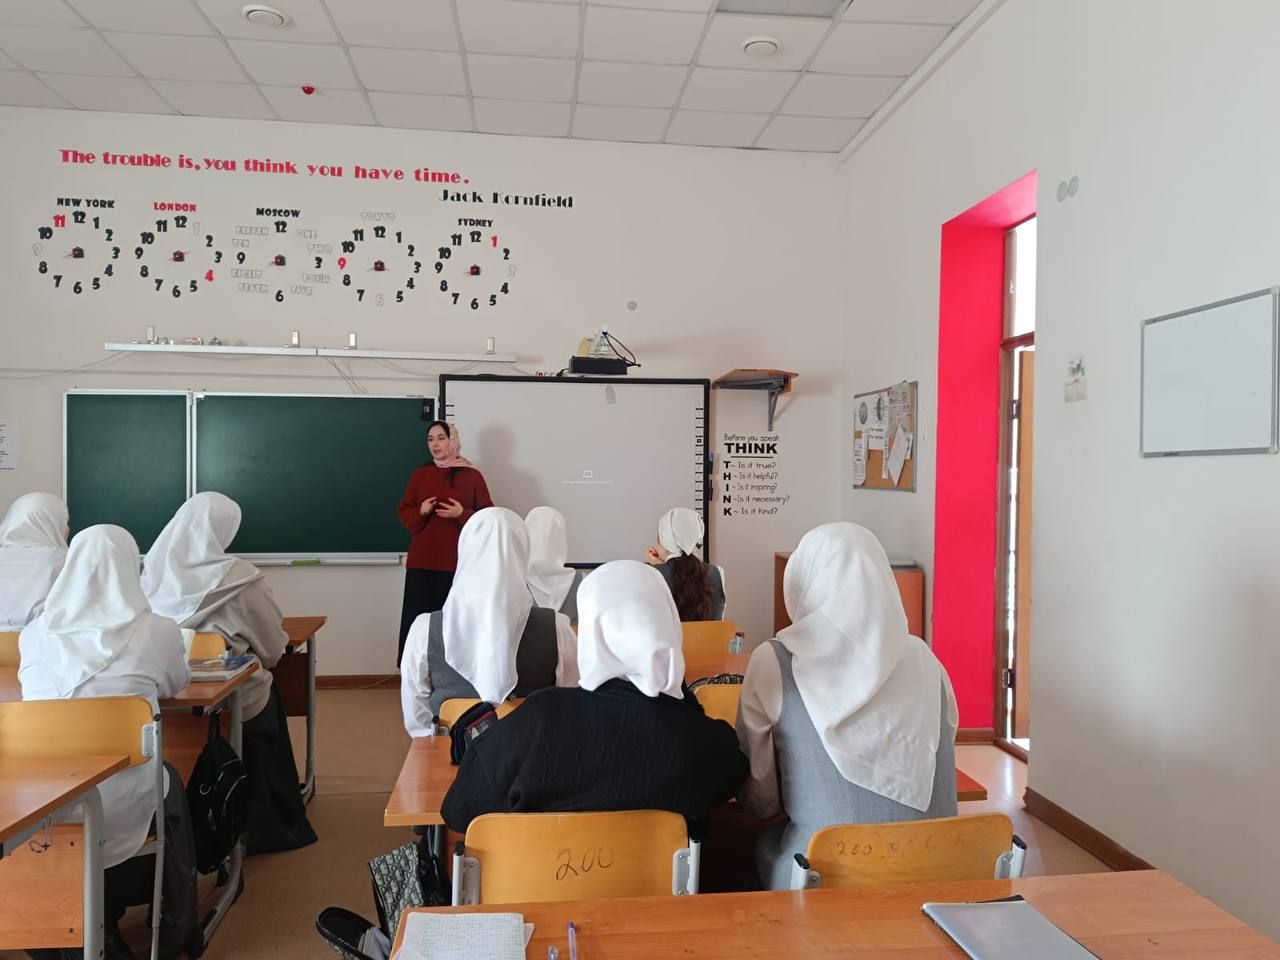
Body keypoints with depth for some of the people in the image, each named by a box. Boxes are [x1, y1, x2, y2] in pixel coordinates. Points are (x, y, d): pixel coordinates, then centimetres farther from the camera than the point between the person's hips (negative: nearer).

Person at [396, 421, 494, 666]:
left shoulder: (472, 476, 2)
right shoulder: (419, 475, 10)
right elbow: (404, 512, 12)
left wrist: (462, 514, -15)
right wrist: (420, 511, -8)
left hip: (459, 562, -2)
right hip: (422, 561, 2)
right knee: (418, 619, -1)